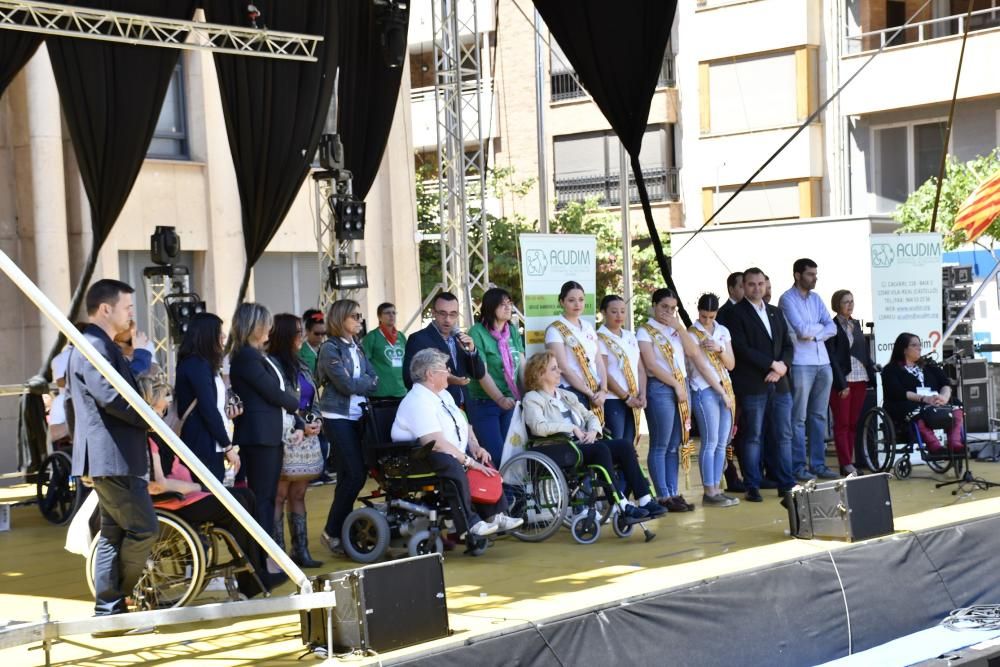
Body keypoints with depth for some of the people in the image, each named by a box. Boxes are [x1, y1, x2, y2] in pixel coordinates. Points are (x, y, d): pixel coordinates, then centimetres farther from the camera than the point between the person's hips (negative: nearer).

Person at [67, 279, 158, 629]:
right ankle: (116, 599, 4)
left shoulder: (100, 345, 20)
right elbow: (110, 397, -24)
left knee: (114, 533, 11)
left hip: (112, 457, 11)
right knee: (143, 529, -7)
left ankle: (109, 610, 14)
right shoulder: (94, 345, -15)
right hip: (112, 456, -11)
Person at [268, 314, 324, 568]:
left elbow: (312, 399, 20)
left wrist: (316, 422, 1)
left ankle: (301, 551, 13)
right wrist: (300, 426, -15)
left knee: (298, 495, 10)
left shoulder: (301, 365, 16)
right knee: (279, 497, -5)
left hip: (305, 437, 8)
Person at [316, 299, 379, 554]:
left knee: (349, 476, 9)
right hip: (338, 417, -7)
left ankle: (341, 529, 17)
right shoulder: (330, 349, -9)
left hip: (358, 416, 7)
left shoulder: (357, 347, 13)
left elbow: (374, 379, 6)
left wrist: (360, 384, -12)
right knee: (355, 475, -10)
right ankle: (331, 532, 1)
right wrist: (368, 382, 0)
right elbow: (347, 384, -16)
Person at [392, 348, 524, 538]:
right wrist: (470, 462, -25)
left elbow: (463, 425, 16)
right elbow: (437, 444, -27)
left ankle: (495, 515, -2)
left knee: (486, 464, 0)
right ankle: (469, 524, -32)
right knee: (453, 467, -35)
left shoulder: (443, 394, 12)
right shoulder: (418, 402, -20)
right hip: (421, 461, -11)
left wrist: (475, 447, -3)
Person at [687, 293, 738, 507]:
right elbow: (697, 365, -7)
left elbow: (731, 364, 8)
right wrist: (720, 391, -11)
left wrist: (720, 349, -11)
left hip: (726, 390, 6)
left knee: (722, 443, 5)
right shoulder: (692, 334, -3)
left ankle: (716, 488, 10)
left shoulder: (723, 331, 12)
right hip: (704, 391, -6)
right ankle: (709, 492, -5)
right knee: (710, 442, -8)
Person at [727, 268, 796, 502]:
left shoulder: (775, 313, 19)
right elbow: (742, 349, -12)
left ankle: (786, 484, 12)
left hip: (779, 384, 6)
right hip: (752, 385, -6)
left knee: (784, 436, 6)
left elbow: (787, 345, 16)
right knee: (753, 437, -2)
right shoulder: (736, 313, -2)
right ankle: (752, 487, 4)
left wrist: (782, 366, -4)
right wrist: (772, 364, -13)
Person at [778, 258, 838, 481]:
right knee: (799, 418, -3)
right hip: (801, 364, -6)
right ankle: (799, 466, 1)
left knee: (819, 416, 9)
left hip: (823, 362, 6)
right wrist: (820, 326, 1)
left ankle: (818, 463, 15)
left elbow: (832, 328, 6)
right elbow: (801, 329, -16)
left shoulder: (816, 298, 14)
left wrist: (813, 334, -11)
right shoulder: (787, 299, -5)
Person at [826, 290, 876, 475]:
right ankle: (846, 464, -6)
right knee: (842, 424, -4)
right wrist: (842, 384, -14)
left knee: (853, 424, 7)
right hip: (842, 380, -6)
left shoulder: (856, 324, 15)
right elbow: (832, 357, -10)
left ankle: (849, 461, 10)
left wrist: (871, 372, 7)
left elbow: (865, 351, 17)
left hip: (860, 379, 6)